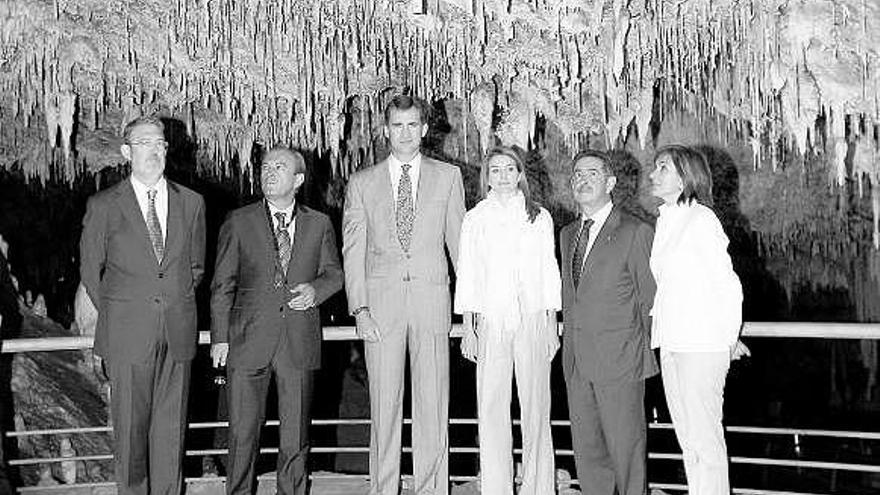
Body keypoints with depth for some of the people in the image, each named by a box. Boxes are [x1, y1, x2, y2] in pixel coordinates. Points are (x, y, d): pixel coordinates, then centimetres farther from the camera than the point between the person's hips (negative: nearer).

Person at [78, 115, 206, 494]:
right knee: (131, 425, 4)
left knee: (171, 426, 8)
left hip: (177, 334, 2)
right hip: (128, 335, -2)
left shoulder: (191, 203, 8)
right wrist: (115, 315, 8)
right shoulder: (103, 206, 0)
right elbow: (90, 270, 8)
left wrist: (177, 305, 10)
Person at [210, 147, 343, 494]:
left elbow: (334, 273, 15)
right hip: (248, 341, -1)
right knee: (243, 433, 5)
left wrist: (315, 289, -7)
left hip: (299, 343, 1)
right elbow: (222, 285, 4)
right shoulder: (238, 222, 5)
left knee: (296, 433, 8)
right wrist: (220, 338, -2)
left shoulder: (319, 224, 9)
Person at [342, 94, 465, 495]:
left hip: (431, 297, 0)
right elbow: (353, 251, 5)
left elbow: (459, 241, 10)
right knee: (383, 405, 3)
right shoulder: (362, 183, 9)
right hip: (380, 300, 0)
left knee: (432, 403, 2)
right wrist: (360, 307, -5)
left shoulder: (448, 177, 9)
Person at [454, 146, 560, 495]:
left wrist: (552, 327, 5)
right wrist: (468, 329, 2)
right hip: (490, 321, 0)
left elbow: (550, 274, 9)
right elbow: (466, 274, 7)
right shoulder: (475, 219, 8)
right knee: (491, 407, -1)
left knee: (536, 405, 1)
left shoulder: (539, 217, 8)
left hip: (533, 321, 0)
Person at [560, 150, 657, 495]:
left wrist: (644, 353, 1)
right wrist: (570, 343, 11)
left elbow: (649, 301, -2)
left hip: (620, 362, -6)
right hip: (576, 362, 6)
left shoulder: (635, 233, -6)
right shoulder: (567, 234, 14)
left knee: (626, 450, 2)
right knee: (586, 451, 12)